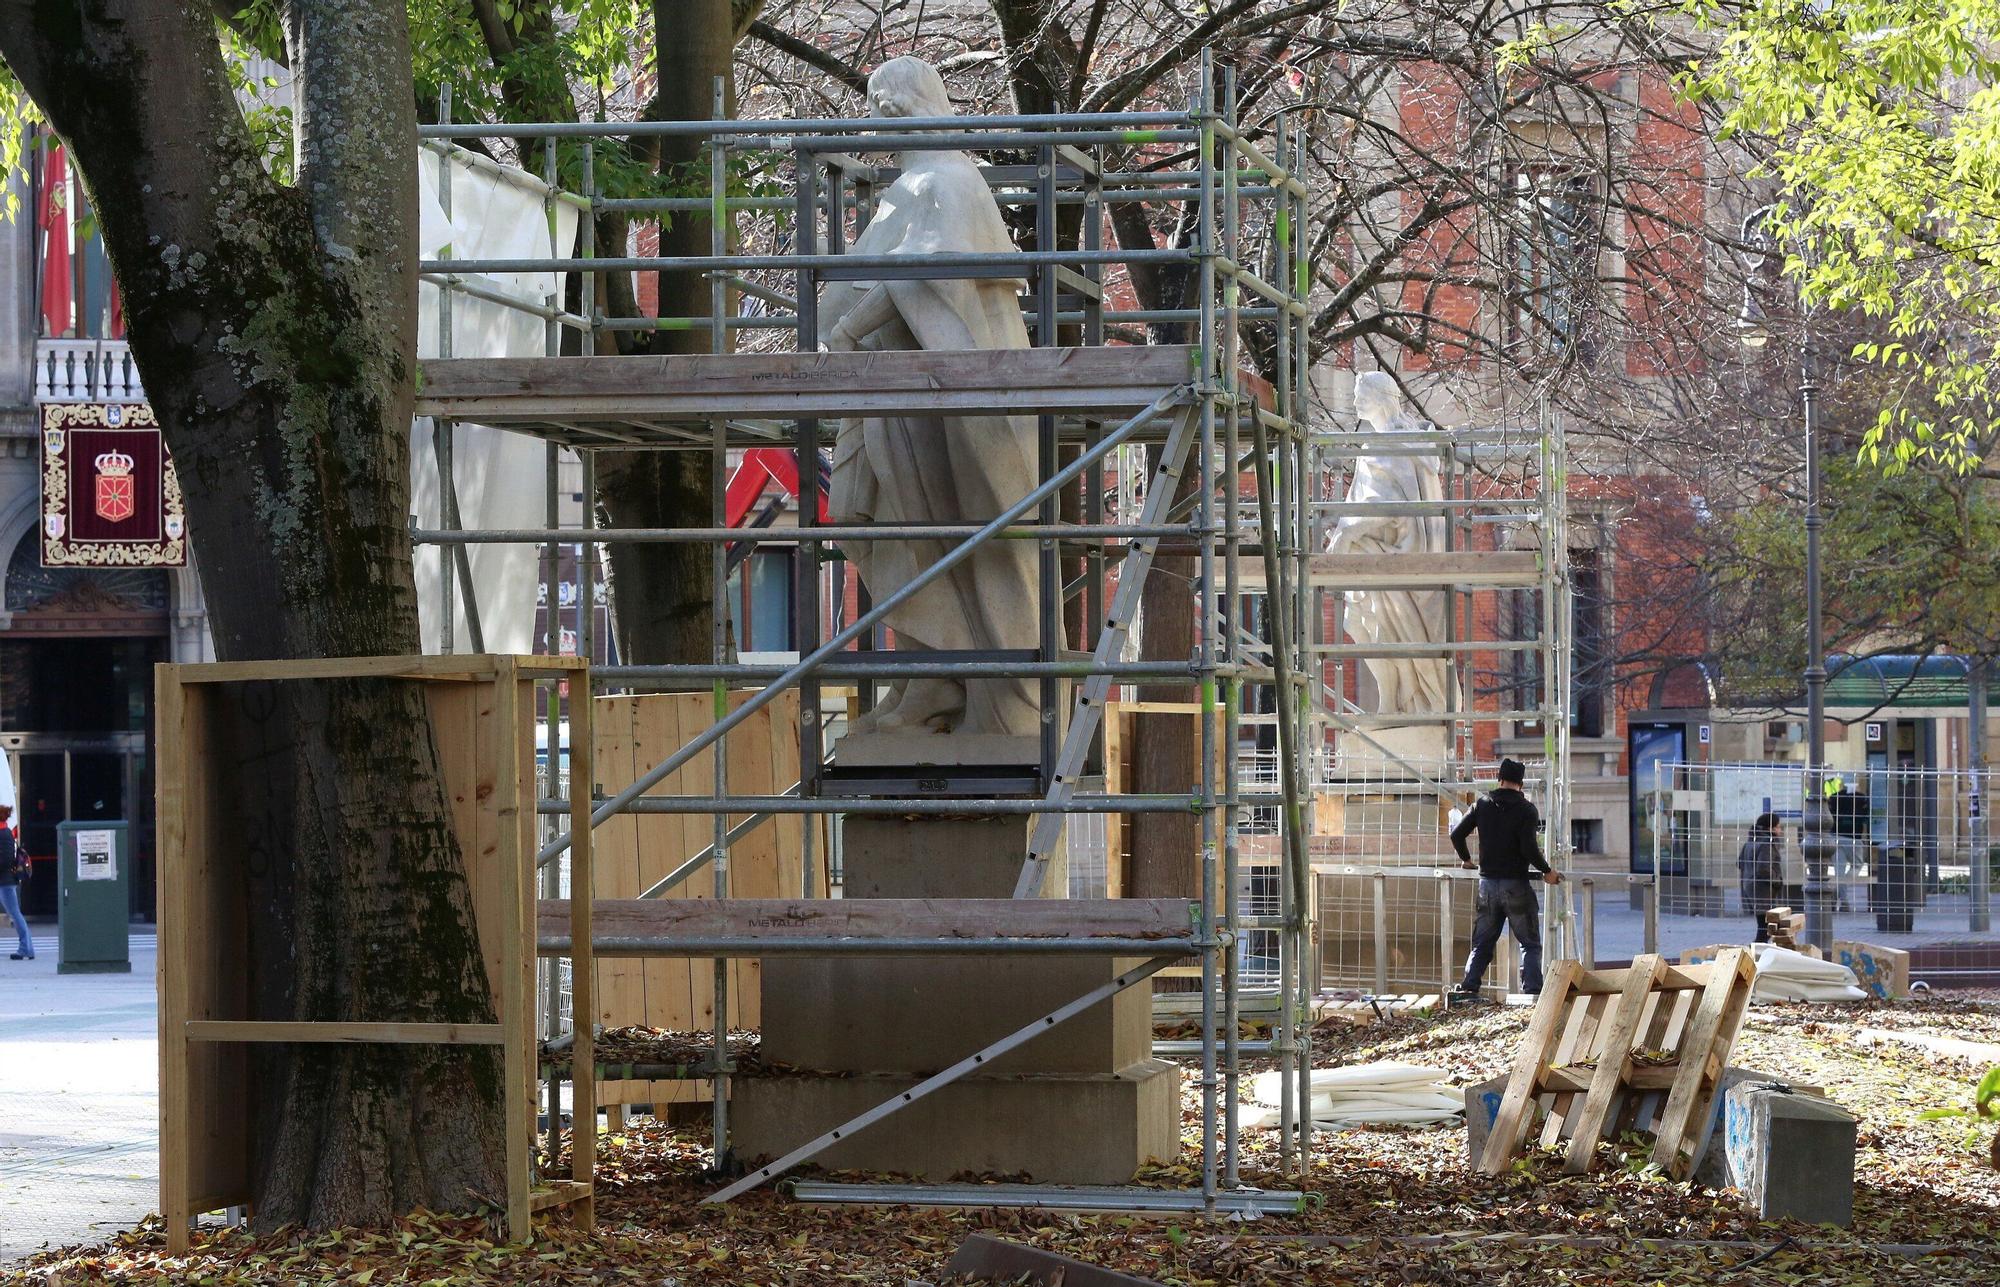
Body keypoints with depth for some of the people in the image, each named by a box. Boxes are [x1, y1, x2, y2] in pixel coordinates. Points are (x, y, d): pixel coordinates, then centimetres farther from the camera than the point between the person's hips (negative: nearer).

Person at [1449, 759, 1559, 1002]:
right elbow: (1529, 848, -18)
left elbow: (1457, 834, 5)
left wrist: (1466, 859, 23)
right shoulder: (1526, 809, -9)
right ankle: (1533, 990, -7)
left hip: (1488, 883, 4)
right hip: (1516, 885, -4)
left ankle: (1468, 988, 1)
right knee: (1530, 944, 4)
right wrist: (1547, 871, -5)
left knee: (1482, 943, 13)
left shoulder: (1483, 804, 5)